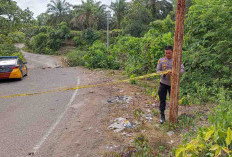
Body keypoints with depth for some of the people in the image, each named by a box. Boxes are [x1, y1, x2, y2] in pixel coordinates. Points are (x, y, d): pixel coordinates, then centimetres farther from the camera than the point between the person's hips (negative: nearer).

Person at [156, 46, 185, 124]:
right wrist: (165, 73, -22)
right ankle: (162, 115, 20)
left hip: (173, 83, -1)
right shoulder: (161, 60, 1)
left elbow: (182, 70, -8)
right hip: (163, 83, 1)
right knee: (162, 100, 6)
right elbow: (157, 71, -2)